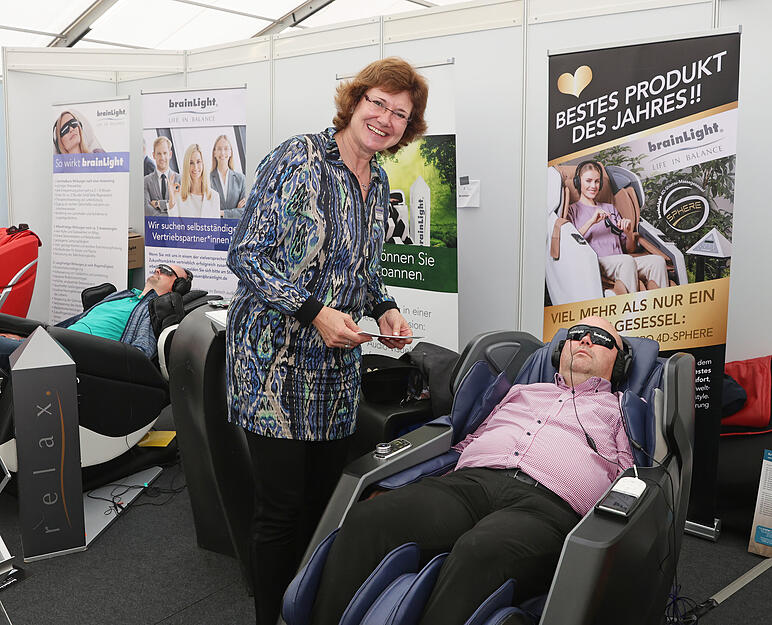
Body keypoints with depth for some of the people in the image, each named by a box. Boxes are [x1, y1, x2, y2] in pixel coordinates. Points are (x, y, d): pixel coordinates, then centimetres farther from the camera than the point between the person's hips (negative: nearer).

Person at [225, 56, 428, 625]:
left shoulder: (378, 182, 11)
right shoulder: (299, 159, -12)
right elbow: (246, 254, -15)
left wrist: (384, 308, 3)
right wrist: (314, 312, -22)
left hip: (337, 364, 7)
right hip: (275, 358, -7)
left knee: (322, 498, 13)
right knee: (283, 504, -1)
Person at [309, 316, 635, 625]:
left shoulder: (621, 409, 25)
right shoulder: (521, 392, 35)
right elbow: (467, 444, 29)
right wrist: (431, 485, 12)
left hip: (546, 503, -3)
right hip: (469, 481, 4)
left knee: (478, 551, -40)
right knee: (367, 518, -24)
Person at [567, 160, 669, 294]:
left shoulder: (610, 208, 31)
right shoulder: (572, 210, 15)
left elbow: (630, 250, 25)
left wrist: (629, 233, 2)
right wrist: (591, 222, -15)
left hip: (621, 263, 5)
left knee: (657, 260, -24)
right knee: (627, 260, -36)